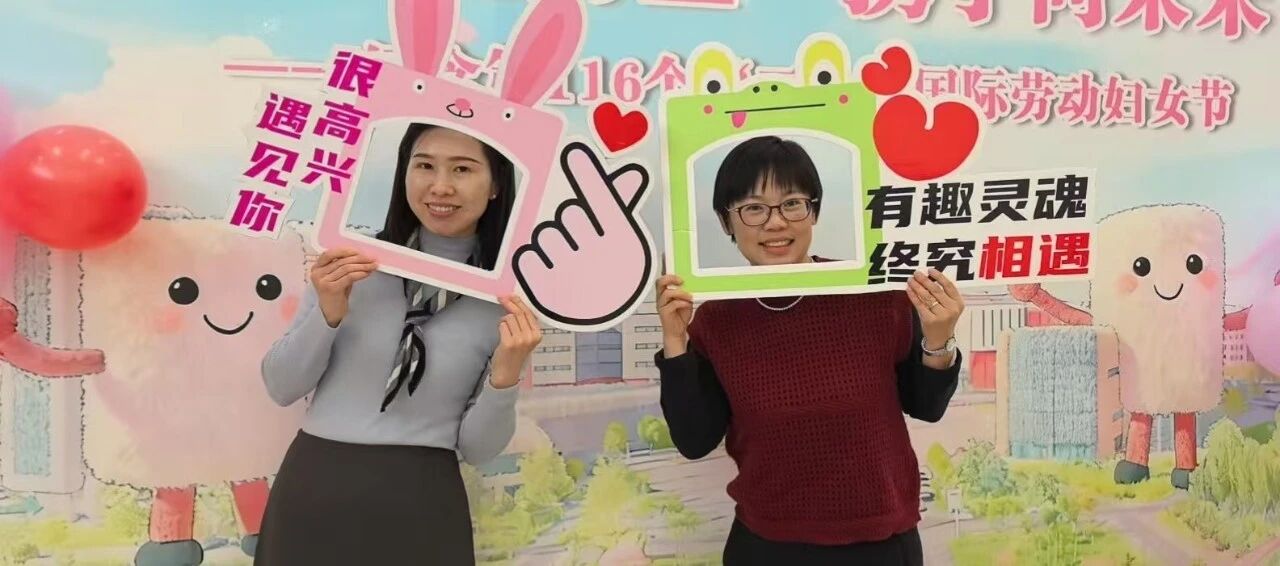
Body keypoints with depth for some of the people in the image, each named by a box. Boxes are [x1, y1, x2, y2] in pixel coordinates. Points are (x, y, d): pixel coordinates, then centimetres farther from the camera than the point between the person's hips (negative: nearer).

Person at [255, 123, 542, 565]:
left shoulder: (506, 301, -4)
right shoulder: (350, 260, -4)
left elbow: (477, 449, -1)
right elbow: (281, 388, 1)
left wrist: (506, 376, -18)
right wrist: (327, 313, -14)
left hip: (420, 503, -1)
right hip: (313, 489, 1)